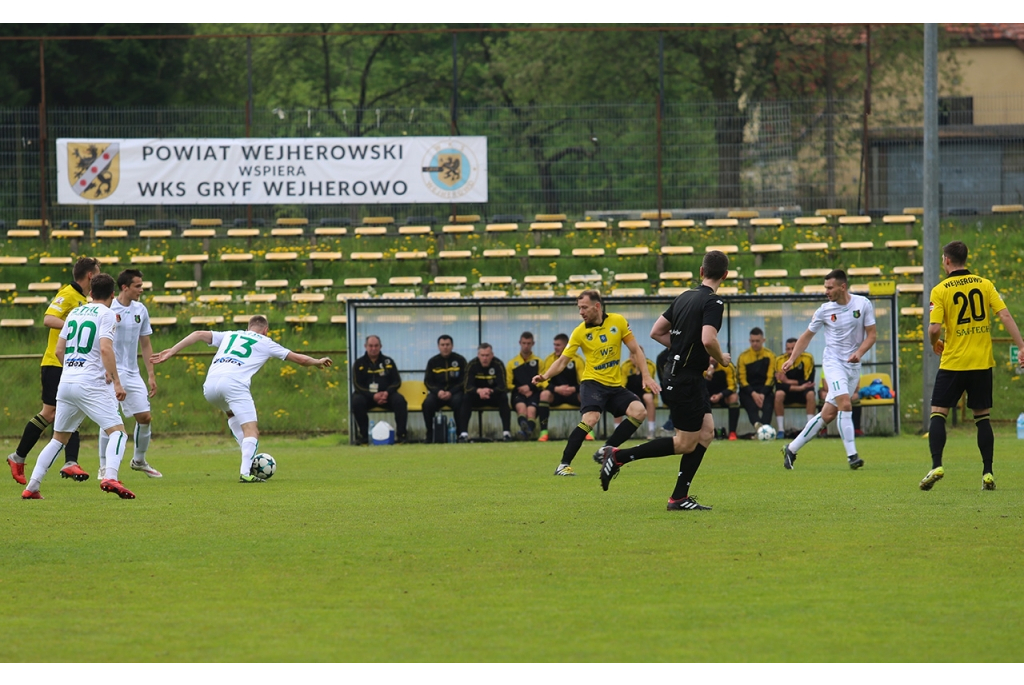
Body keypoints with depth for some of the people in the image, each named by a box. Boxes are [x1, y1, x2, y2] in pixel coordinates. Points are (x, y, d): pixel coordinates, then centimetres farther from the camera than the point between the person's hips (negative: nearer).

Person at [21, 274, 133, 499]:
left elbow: (58, 351, 18)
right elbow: (105, 348, -16)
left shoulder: (74, 313, 17)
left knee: (59, 438, 16)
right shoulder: (106, 314, -2)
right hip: (91, 385, -6)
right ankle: (110, 478, -29)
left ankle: (32, 487, 11)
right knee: (117, 431, -6)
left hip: (66, 382, 6)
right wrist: (117, 382, -16)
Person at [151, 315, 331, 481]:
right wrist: (317, 362, 48)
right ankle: (245, 472, -27)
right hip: (233, 383, -5)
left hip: (210, 385, 5)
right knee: (251, 431, -5)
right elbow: (299, 359, 30)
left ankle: (248, 455, 22)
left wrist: (171, 351, 19)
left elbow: (199, 334, 20)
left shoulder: (229, 335, 31)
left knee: (232, 413, 34)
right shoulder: (265, 342, 23)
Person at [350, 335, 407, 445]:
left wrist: (387, 393, -15)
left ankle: (400, 435, -25)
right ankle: (363, 435, -27)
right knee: (357, 401, -34)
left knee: (400, 400, -29)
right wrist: (373, 396, -18)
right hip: (367, 395, -1)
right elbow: (357, 385, -3)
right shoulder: (359, 363, 6)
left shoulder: (388, 362, 11)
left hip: (386, 395, 1)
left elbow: (397, 381, 7)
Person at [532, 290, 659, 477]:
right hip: (593, 382, -3)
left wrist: (646, 377, -2)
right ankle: (563, 465, -20)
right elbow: (563, 360, -3)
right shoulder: (580, 332, -5)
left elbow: (635, 350, 5)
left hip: (615, 385, 3)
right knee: (590, 419, -28)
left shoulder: (618, 321, -1)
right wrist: (545, 376, -21)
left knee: (639, 412, -17)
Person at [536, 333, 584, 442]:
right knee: (544, 394, -34)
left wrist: (574, 389, -28)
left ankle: (588, 430, -24)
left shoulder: (577, 360, -4)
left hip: (573, 393, 0)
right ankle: (543, 432, -34)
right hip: (556, 394, 0)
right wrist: (556, 389, -25)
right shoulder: (549, 360, -2)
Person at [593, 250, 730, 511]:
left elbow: (657, 331, 14)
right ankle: (618, 456, -2)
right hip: (686, 380, -9)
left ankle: (679, 497, 7)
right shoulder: (712, 302, -16)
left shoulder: (684, 297, 10)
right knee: (685, 444, -2)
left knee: (706, 432, 9)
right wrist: (721, 358, -9)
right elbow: (708, 340, -29)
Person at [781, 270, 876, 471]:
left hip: (853, 365, 2)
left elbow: (871, 334, 0)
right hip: (833, 362, -2)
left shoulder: (863, 304, -3)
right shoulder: (825, 310, -2)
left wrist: (859, 352, -17)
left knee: (828, 414, 3)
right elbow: (807, 335, 10)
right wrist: (792, 359, 1)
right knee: (845, 404, -24)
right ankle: (852, 455, -23)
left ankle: (792, 449, 14)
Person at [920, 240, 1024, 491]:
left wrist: (935, 344, 9)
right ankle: (988, 473, 6)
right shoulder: (985, 285, 3)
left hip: (952, 363, -3)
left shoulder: (940, 291, -5)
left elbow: (934, 328, -12)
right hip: (982, 362, 3)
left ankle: (936, 466, -12)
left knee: (938, 413, 3)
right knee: (982, 417, 11)